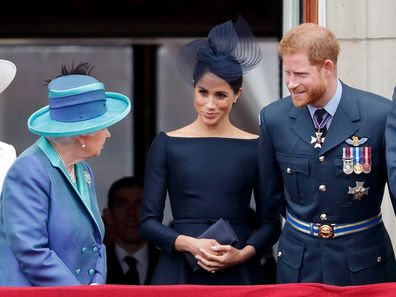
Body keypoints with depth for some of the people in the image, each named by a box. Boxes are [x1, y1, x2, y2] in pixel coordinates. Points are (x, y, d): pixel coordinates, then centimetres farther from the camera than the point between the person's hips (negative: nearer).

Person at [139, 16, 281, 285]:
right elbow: (148, 221, 1)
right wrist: (190, 244, -14)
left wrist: (244, 253, -12)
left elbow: (271, 222, 5)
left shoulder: (255, 147, 3)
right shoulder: (167, 144, 2)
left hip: (238, 272, 0)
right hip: (180, 270, 0)